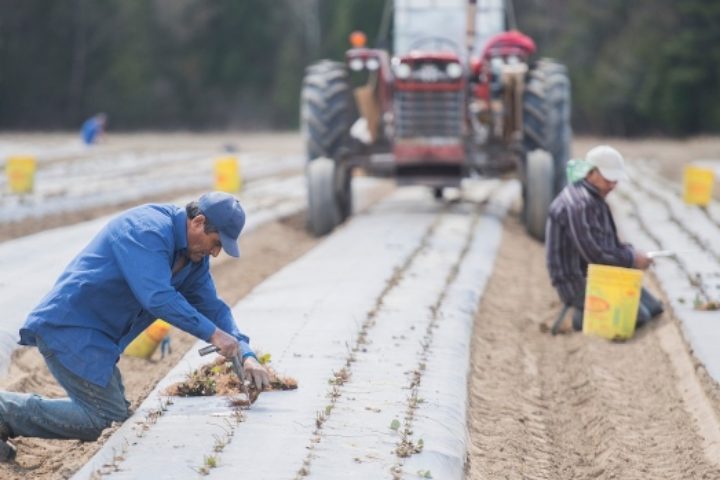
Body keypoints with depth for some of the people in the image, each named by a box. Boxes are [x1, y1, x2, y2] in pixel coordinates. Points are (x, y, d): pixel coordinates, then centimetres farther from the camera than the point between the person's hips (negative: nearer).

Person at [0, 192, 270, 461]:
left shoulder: (194, 257, 11)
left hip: (95, 335, 10)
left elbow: (213, 307, 15)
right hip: (68, 327, -10)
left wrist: (246, 355, 2)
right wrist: (212, 333, -26)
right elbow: (158, 297, -30)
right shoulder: (148, 230, -19)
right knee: (107, 417, -14)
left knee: (116, 412, 13)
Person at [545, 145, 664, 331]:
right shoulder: (578, 204, -22)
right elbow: (593, 253, -25)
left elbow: (610, 243, 19)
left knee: (654, 308, 11)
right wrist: (631, 259, -15)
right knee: (638, 316, -16)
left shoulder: (595, 199, 12)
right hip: (577, 282, -10)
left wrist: (633, 252, 0)